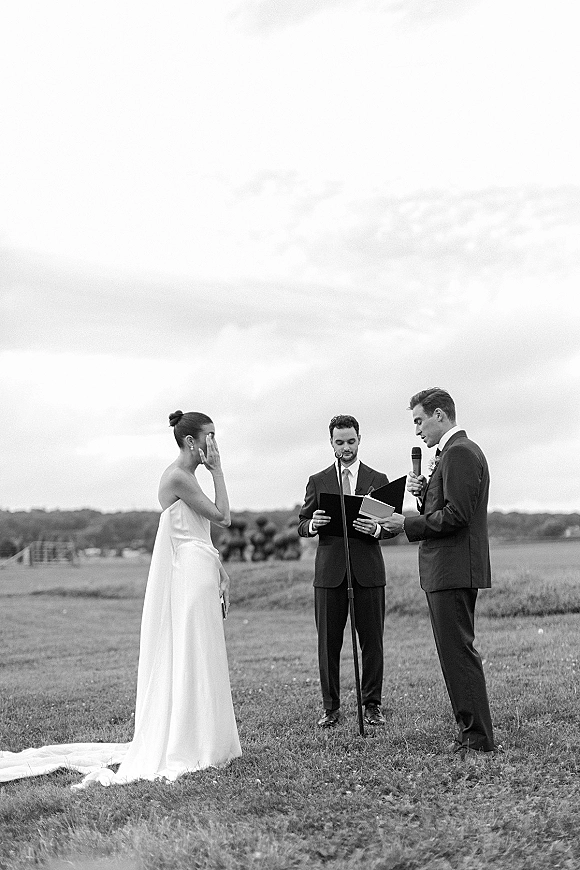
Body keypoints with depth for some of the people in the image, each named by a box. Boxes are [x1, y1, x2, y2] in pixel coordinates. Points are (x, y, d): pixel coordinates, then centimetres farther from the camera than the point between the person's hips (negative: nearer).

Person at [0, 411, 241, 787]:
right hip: (191, 576, -10)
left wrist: (221, 572, 14)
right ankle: (187, 746, 5)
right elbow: (222, 516, -15)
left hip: (200, 576, 10)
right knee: (191, 660, -3)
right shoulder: (178, 477, -15)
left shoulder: (185, 476, 15)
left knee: (197, 662, 14)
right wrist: (217, 470, -10)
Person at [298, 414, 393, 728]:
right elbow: (301, 525, 8)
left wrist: (376, 528, -17)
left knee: (372, 641, 3)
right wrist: (312, 524, -14)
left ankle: (372, 705, 14)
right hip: (329, 571, 0)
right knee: (328, 643, 2)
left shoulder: (378, 479, 10)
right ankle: (331, 707, 12)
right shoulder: (318, 481, 10)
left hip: (368, 570, 0)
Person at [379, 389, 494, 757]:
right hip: (451, 571, 11)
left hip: (453, 571, -11)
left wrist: (407, 524, -14)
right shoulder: (457, 451, 19)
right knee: (459, 653, 15)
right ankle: (474, 731, 22)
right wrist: (424, 492, 4)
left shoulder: (460, 453, -14)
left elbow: (456, 516, -22)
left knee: (459, 654, -6)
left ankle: (478, 739, 0)